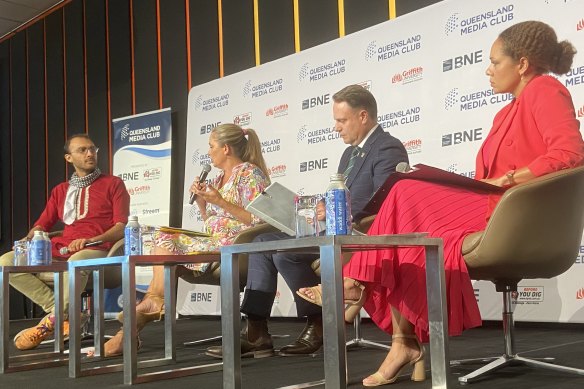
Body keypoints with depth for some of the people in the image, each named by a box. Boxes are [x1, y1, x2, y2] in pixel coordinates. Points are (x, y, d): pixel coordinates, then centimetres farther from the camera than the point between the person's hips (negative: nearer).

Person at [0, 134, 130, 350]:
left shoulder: (113, 184, 11)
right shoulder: (60, 191, 25)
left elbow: (122, 226, 0)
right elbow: (43, 224, 21)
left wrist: (90, 240, -17)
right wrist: (28, 240, -3)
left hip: (97, 251, -5)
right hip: (61, 251, 6)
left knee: (76, 262, -42)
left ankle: (49, 323, -23)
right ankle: (66, 314, -18)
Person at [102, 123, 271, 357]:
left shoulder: (249, 173, -5)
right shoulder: (220, 179, 21)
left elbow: (256, 220, -15)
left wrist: (219, 201, -18)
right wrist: (201, 200, 7)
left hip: (235, 245, -8)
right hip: (214, 243, 8)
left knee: (166, 245, -17)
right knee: (165, 239, -12)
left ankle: (152, 304, -4)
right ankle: (153, 305, -18)